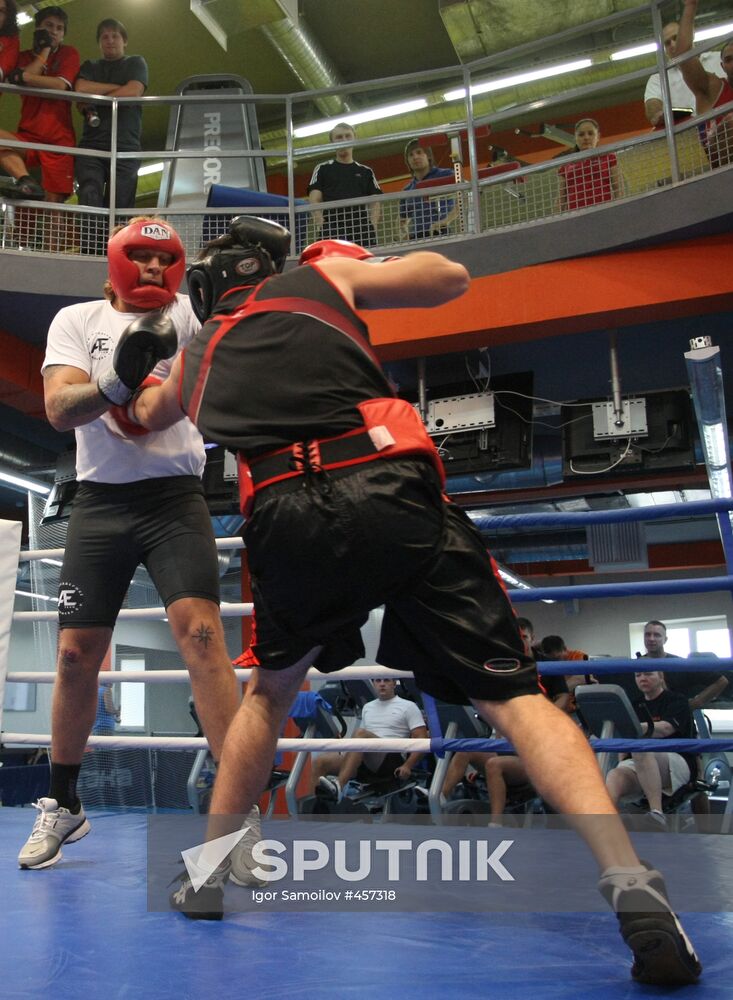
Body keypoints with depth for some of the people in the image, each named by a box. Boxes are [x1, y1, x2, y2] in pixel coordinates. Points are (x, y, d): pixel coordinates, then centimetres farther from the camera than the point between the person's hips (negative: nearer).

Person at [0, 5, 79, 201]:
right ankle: (27, 182, -41)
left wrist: (24, 77, -12)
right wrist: (44, 50, 0)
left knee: (54, 202, -11)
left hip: (59, 140, -2)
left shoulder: (69, 53, 10)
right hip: (28, 137, 2)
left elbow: (61, 85, -8)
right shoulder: (24, 57, 17)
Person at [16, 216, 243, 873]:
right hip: (100, 502, 2)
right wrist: (116, 379, -28)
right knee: (77, 655, 6)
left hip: (175, 498, -1)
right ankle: (63, 805, 27)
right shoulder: (78, 320, 5)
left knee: (200, 634, -17)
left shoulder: (185, 313, 5)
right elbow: (59, 410, -10)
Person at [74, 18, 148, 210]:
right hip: (91, 144, 2)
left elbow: (134, 92, -5)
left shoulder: (136, 63, 15)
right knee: (89, 201, -18)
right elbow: (81, 89, 2)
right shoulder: (90, 66, 23)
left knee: (119, 206, -8)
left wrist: (95, 100, 0)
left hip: (125, 147, -2)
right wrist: (118, 87, 0)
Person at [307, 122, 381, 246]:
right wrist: (321, 222, -13)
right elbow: (314, 200, 6)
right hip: (333, 230, -2)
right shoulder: (323, 169, 16)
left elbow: (375, 202, 16)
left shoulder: (366, 171, 22)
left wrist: (373, 225, -4)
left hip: (363, 231, 2)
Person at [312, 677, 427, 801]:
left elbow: (422, 740, -2)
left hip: (392, 762, -6)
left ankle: (338, 786, -49)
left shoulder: (407, 706, 7)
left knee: (360, 734, -34)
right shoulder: (367, 707, 25)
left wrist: (407, 766, -15)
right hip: (366, 763, 6)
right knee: (321, 762, -17)